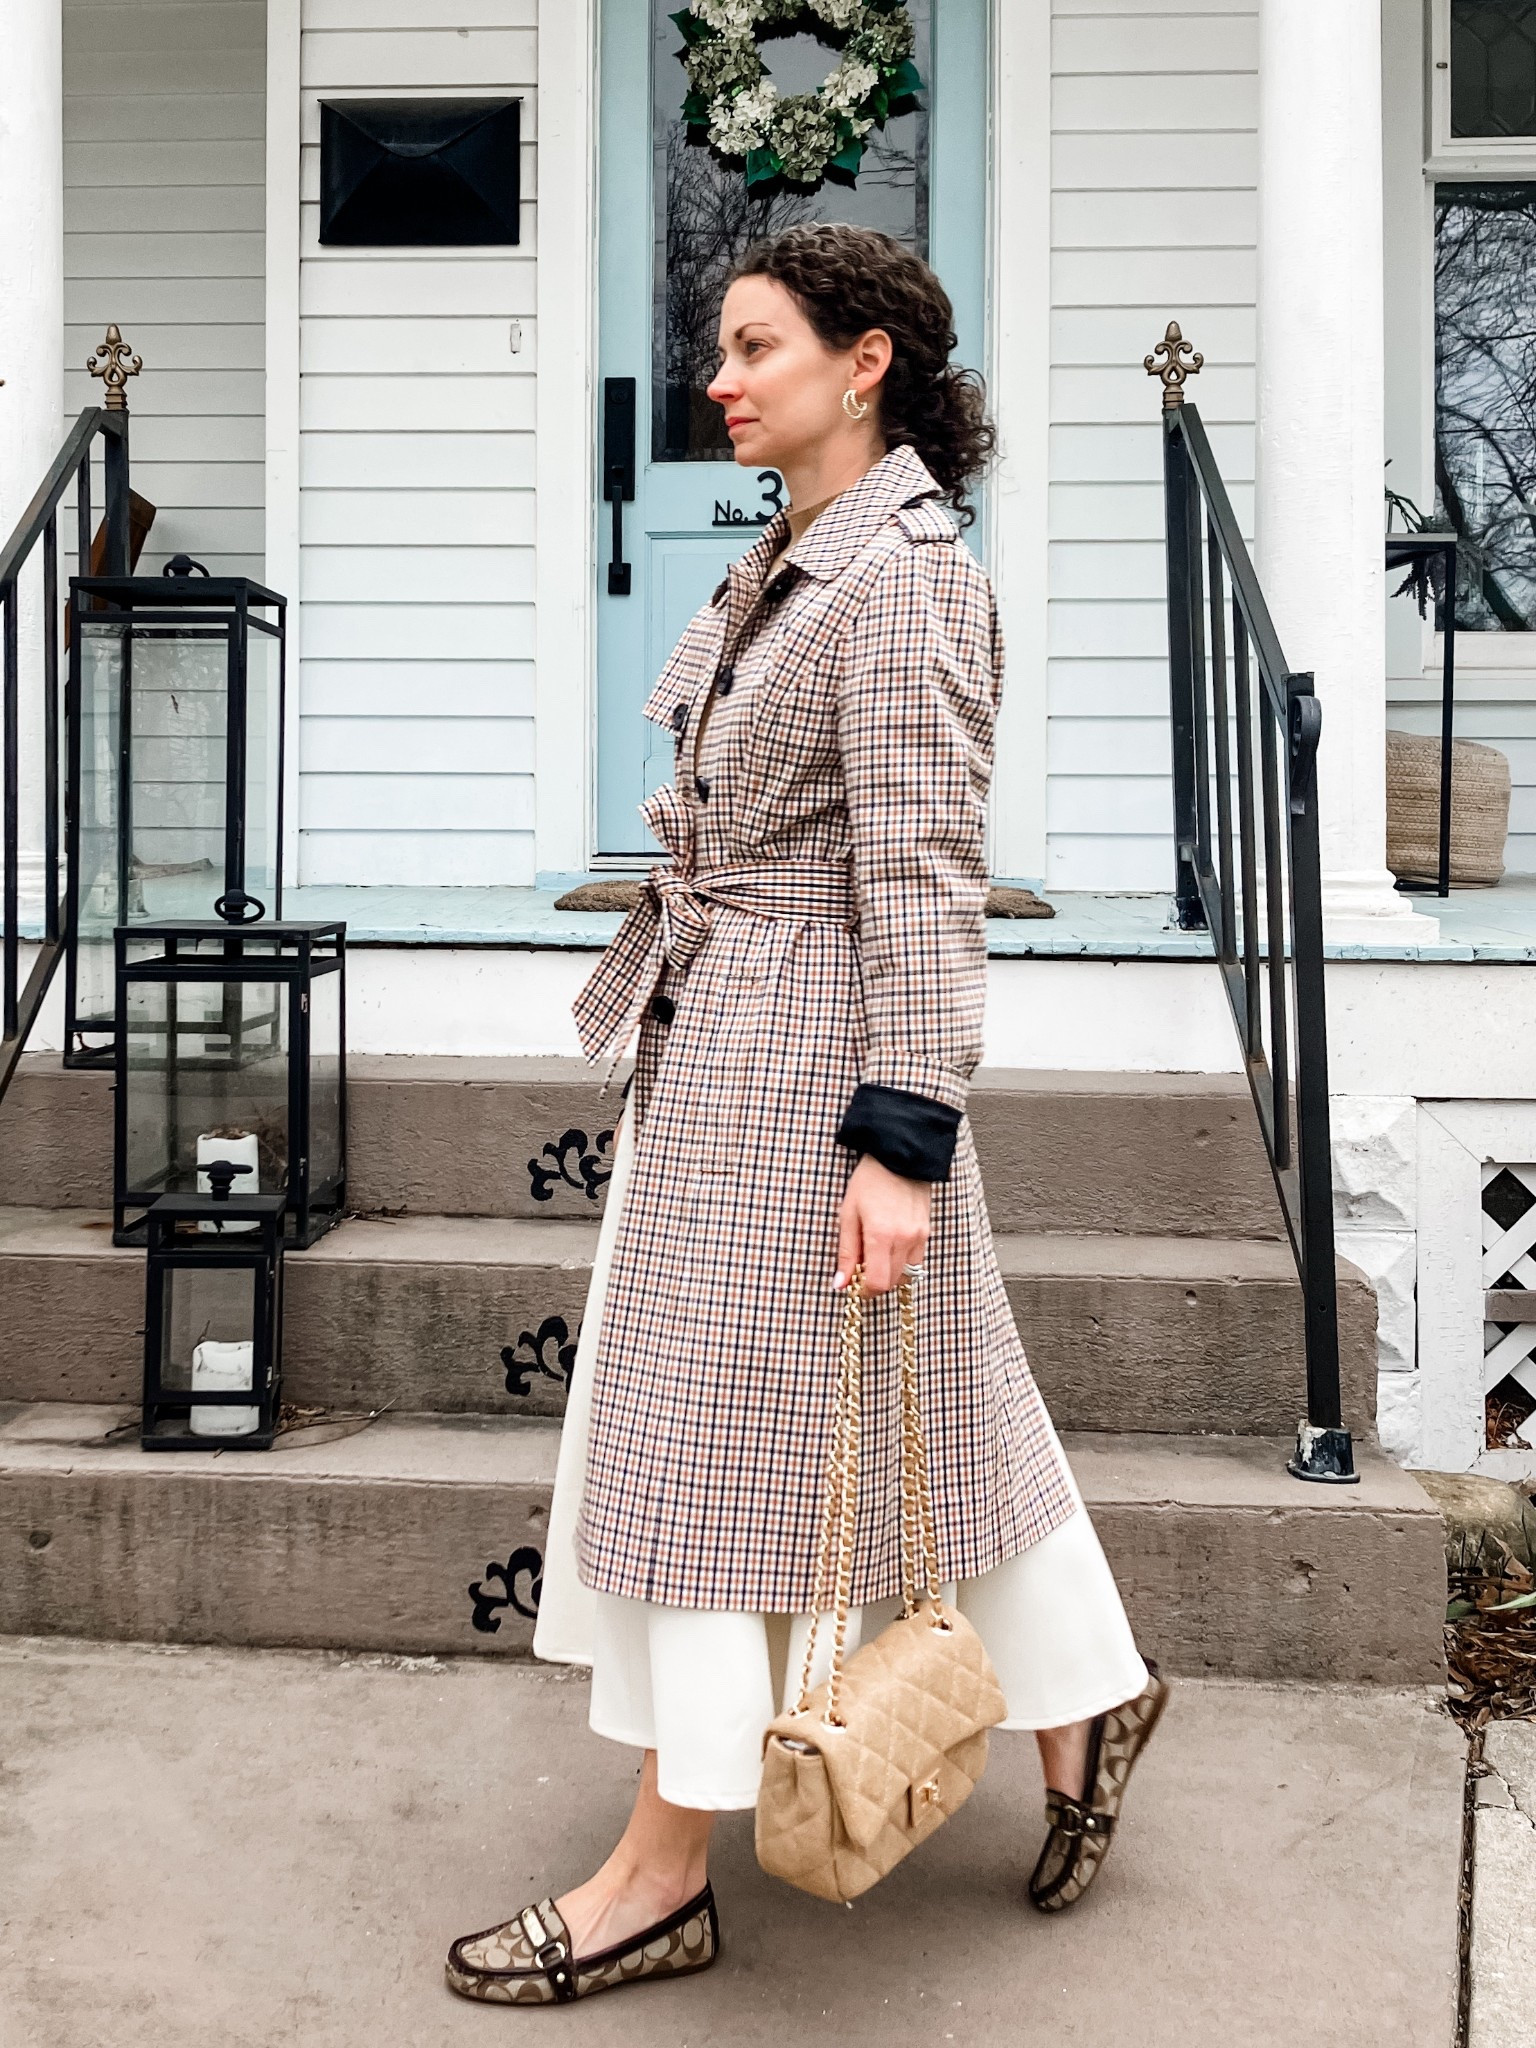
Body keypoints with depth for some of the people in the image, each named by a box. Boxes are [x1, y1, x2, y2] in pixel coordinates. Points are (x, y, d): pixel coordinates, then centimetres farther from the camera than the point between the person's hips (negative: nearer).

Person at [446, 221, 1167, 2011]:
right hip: (714, 1045, 10)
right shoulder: (788, 558, 13)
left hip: (806, 1060, -10)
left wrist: (900, 1144, -23)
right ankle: (1080, 1702, 36)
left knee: (729, 1439, 1)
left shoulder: (903, 582, -16)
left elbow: (921, 883, -21)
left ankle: (666, 1876, 20)